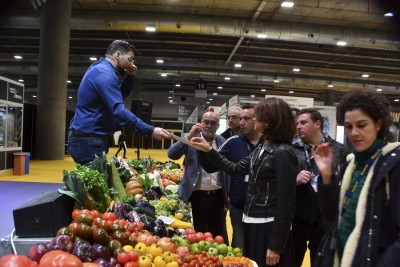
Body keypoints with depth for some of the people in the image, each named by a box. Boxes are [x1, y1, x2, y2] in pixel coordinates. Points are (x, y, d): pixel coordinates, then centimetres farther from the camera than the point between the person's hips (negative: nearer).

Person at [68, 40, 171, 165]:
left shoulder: (101, 69, 15)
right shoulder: (105, 74, -18)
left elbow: (121, 95, 24)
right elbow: (119, 111, -28)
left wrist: (129, 76, 6)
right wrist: (150, 130, -30)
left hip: (87, 138, 10)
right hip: (88, 140, -10)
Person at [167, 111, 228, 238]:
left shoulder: (222, 141, 7)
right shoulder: (189, 138, 1)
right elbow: (172, 154, -14)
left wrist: (228, 193, 9)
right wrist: (189, 136, -22)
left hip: (217, 195, 3)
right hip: (198, 195, -2)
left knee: (217, 235, 14)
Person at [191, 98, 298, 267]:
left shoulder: (282, 153, -18)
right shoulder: (261, 150, 7)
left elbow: (286, 204, -19)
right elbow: (235, 169, 17)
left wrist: (276, 246, -18)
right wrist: (209, 150, 10)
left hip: (269, 228, -8)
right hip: (252, 225, 8)